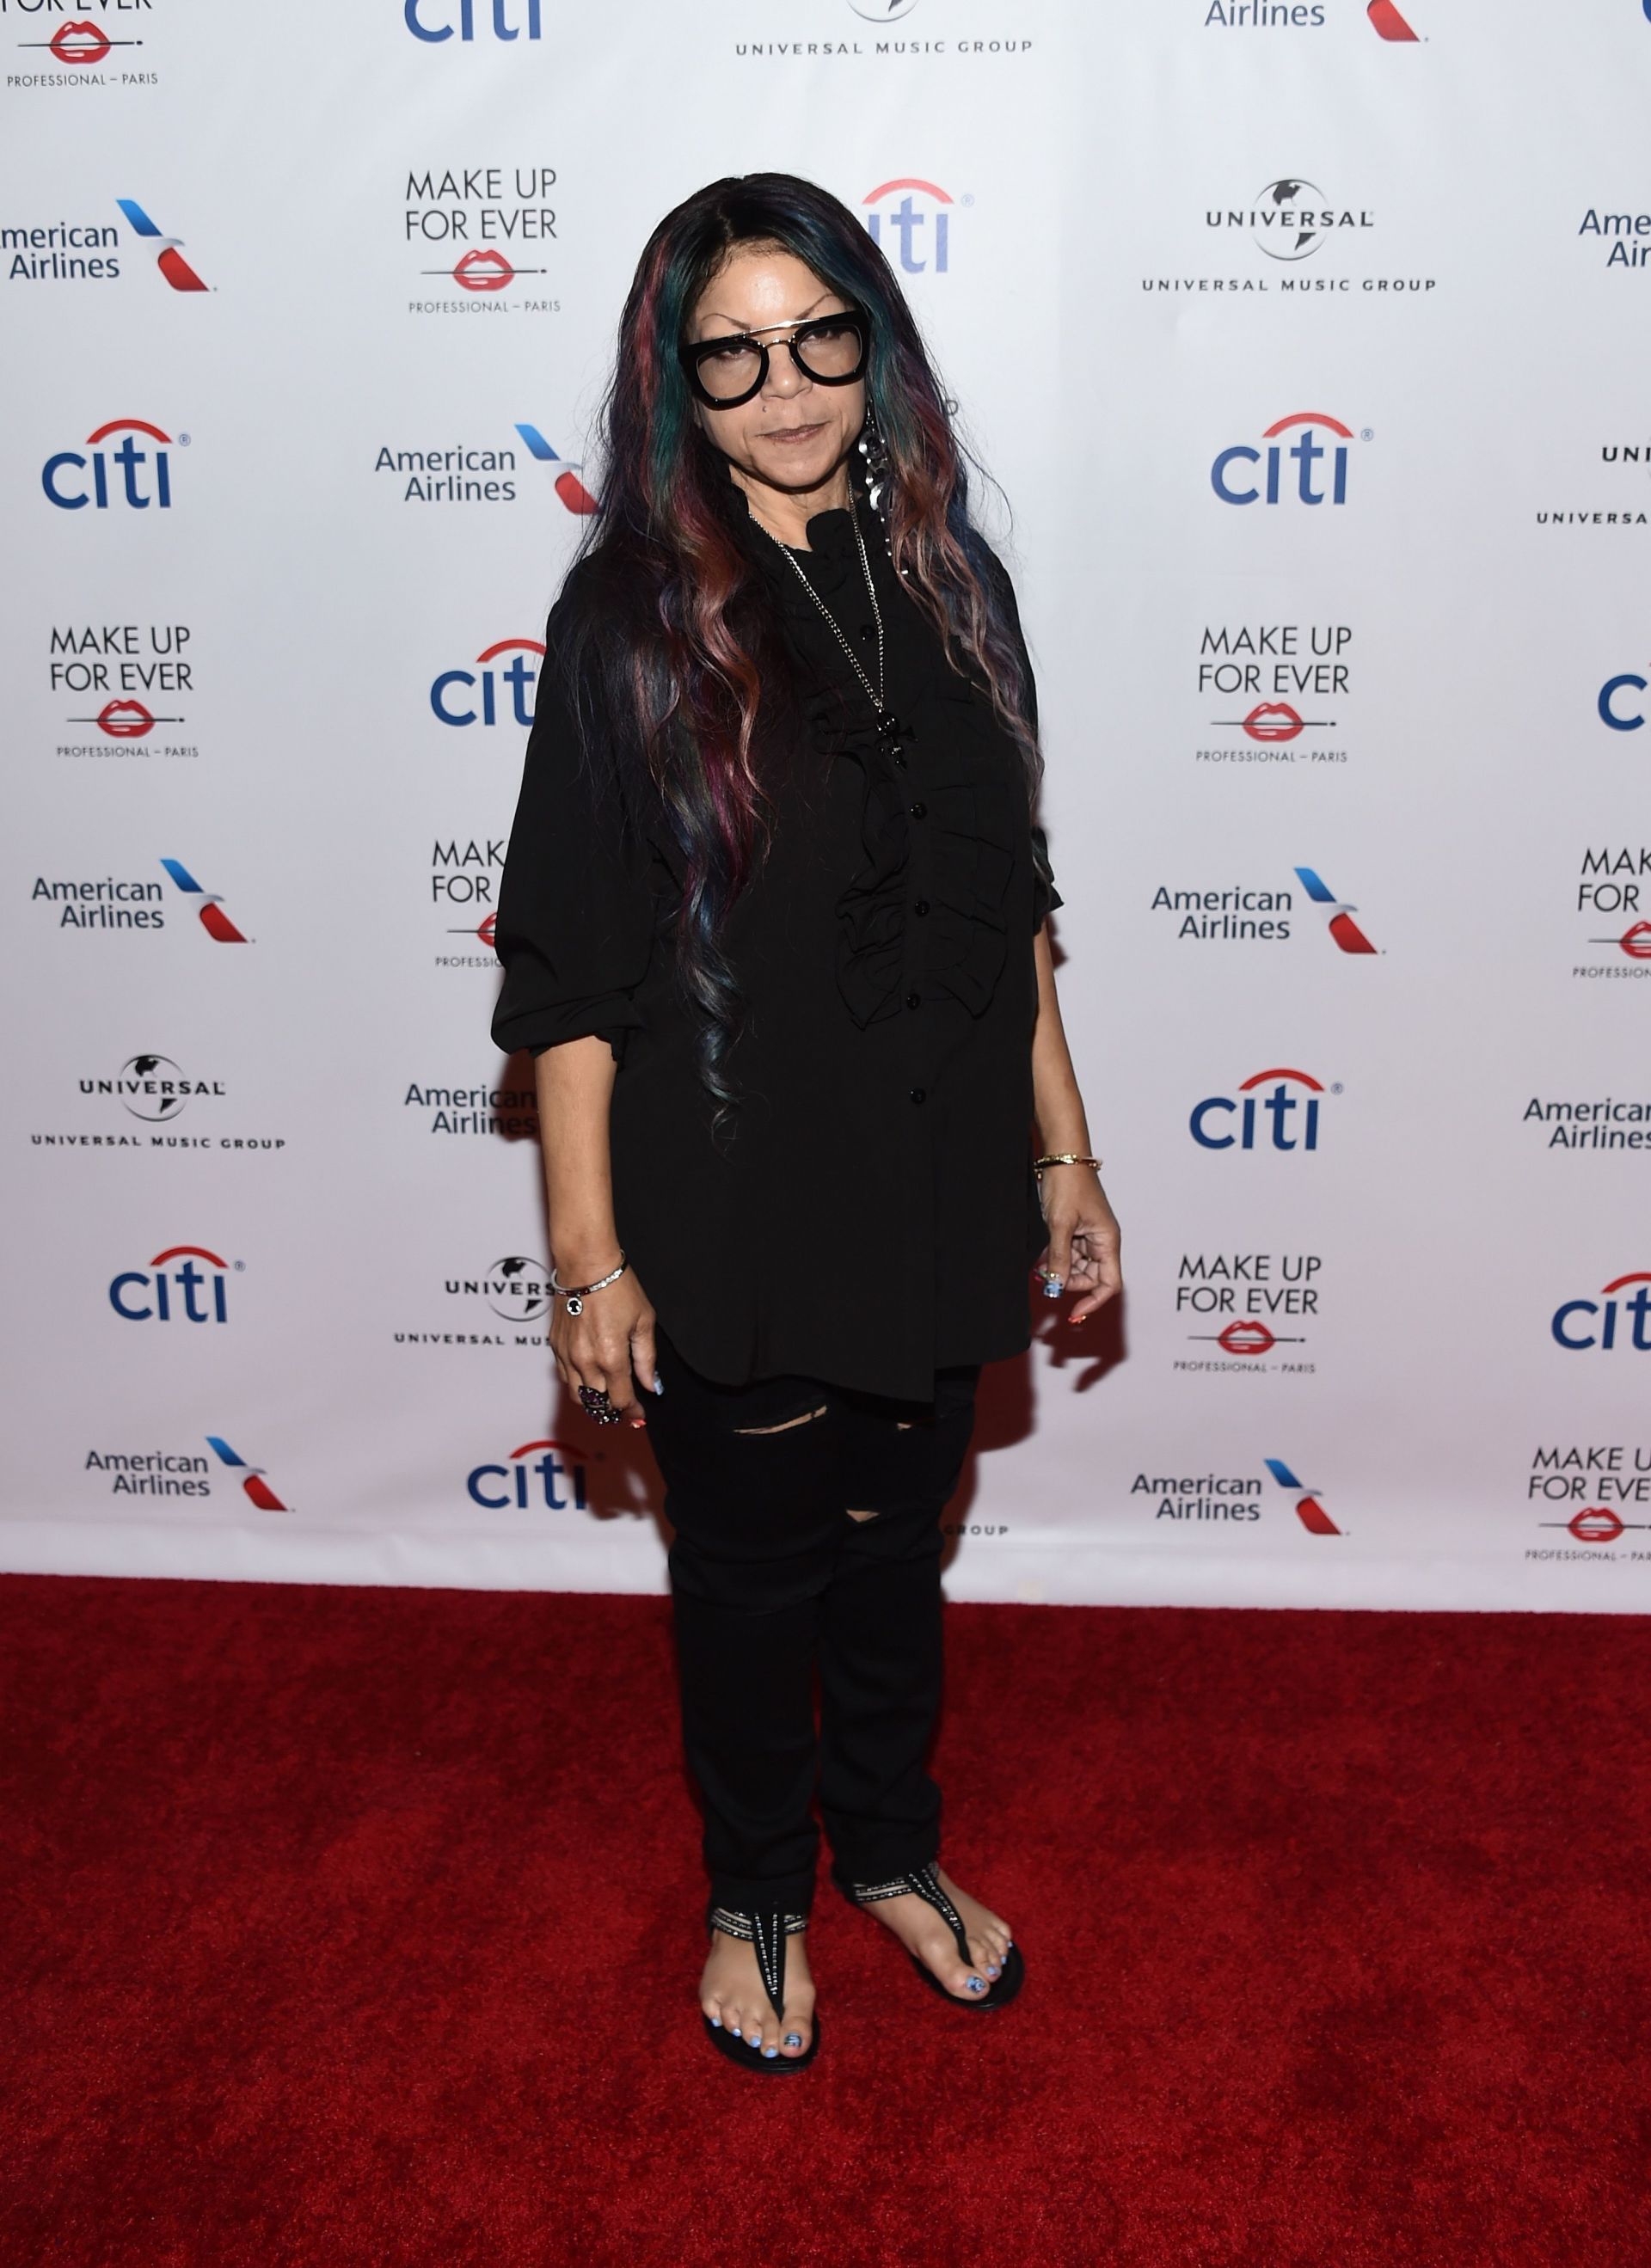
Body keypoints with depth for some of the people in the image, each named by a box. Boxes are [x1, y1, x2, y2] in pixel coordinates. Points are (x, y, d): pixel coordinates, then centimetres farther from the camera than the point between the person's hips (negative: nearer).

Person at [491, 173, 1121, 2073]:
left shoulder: (947, 584, 2)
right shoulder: (632, 614, -11)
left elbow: (1015, 904, 8)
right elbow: (570, 971, -11)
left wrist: (1064, 1154, 8)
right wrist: (589, 1258, -13)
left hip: (938, 1200, 4)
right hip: (731, 1223, -4)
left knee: (898, 1547, 22)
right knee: (751, 1572, 16)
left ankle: (890, 1847, 47)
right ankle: (758, 1892, 42)